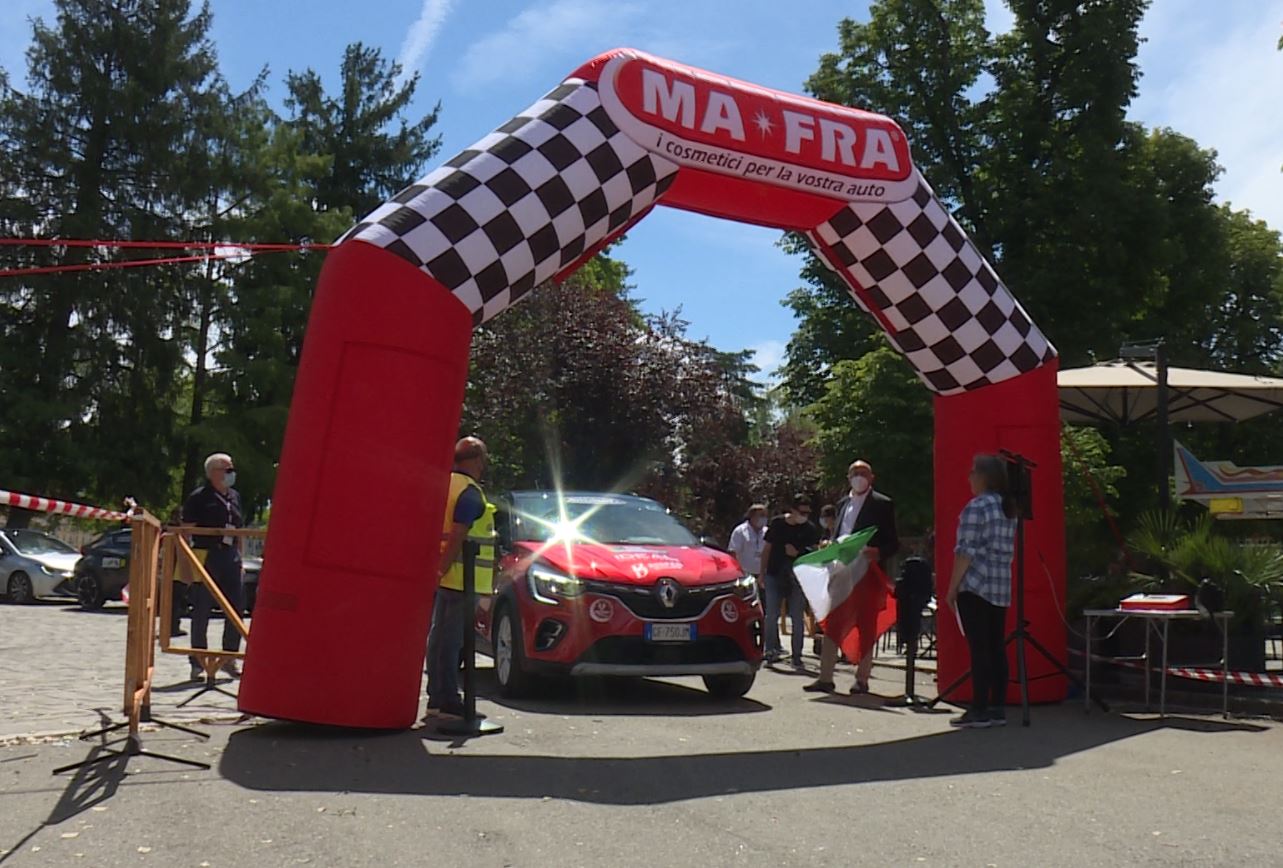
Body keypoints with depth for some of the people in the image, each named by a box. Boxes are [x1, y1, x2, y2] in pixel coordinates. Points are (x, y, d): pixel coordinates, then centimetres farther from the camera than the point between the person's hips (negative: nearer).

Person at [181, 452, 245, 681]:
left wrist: (240, 560, 17)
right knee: (202, 613, 0)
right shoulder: (199, 498, -5)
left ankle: (229, 659, 18)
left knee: (237, 608, 5)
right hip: (205, 557, -6)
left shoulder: (234, 497, 15)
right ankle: (198, 665, 9)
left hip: (230, 558, 6)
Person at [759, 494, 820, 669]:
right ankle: (772, 649, 11)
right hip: (775, 576, 1)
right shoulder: (777, 523, 3)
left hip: (798, 578, 0)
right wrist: (762, 572, 7)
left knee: (797, 618, 3)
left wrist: (798, 553, -17)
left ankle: (797, 657, 10)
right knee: (771, 615, -2)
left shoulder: (810, 529, -1)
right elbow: (767, 549, 9)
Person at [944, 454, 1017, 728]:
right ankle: (997, 708, 12)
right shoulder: (1008, 508, 14)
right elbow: (1008, 550, 18)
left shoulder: (976, 507, -11)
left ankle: (979, 711, -3)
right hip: (1001, 587, 8)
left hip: (975, 586, -8)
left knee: (979, 648, -6)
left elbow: (966, 552, -14)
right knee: (997, 647, 9)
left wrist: (952, 588, -9)